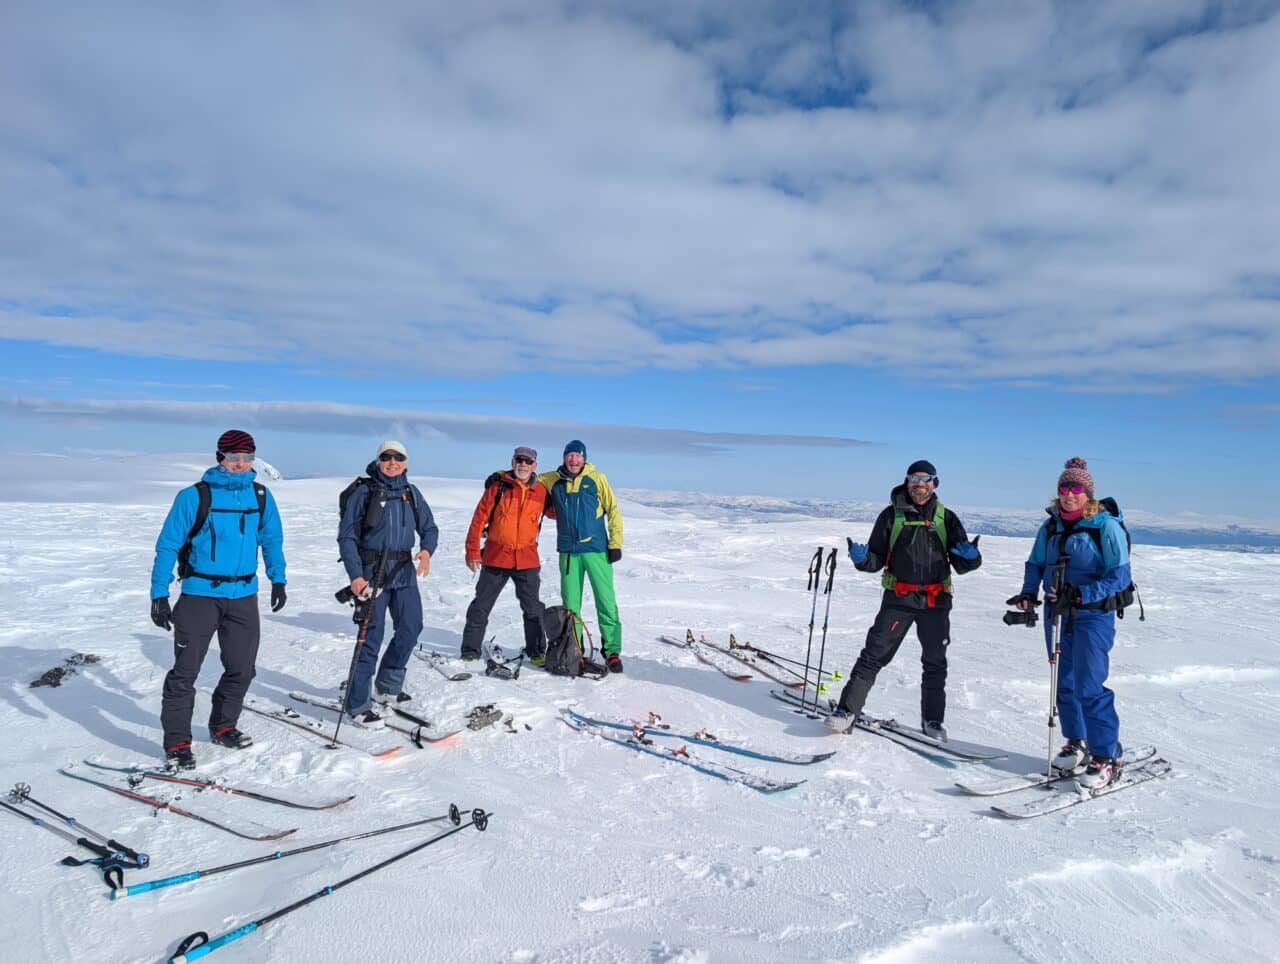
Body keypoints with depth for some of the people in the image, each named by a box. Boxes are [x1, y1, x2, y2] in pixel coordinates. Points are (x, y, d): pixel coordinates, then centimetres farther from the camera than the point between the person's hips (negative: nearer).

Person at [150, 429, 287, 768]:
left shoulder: (261, 496, 2)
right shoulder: (195, 496, -10)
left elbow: (271, 539, 15)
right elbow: (168, 545, -6)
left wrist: (278, 580, 16)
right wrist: (159, 595, -8)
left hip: (244, 595, 4)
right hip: (200, 595, -4)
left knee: (242, 669, 12)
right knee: (185, 671, 0)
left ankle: (223, 727, 32)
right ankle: (177, 743, 14)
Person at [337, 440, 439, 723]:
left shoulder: (411, 493, 9)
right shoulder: (363, 492, -5)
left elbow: (429, 527, 12)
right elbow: (347, 536, -7)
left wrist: (426, 549, -10)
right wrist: (355, 575, -17)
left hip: (405, 572, 6)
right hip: (372, 573, -5)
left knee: (411, 628, 10)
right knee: (372, 635, -7)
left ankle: (387, 687, 31)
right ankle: (357, 704, 5)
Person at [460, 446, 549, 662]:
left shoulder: (541, 491, 2)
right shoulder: (498, 486, -4)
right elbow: (479, 517, -3)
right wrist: (472, 551, -5)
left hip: (527, 560, 1)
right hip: (495, 557, -1)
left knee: (532, 607, 7)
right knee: (481, 605, 8)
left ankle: (537, 650, 19)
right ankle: (471, 649, 20)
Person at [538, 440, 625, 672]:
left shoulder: (597, 479, 0)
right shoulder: (552, 480, 7)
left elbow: (613, 511, 1)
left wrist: (615, 543, -4)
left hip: (596, 549, -2)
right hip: (568, 551, 3)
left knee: (606, 601, -3)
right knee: (570, 603, 8)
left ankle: (612, 652, 4)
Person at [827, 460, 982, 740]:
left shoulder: (946, 518, 7)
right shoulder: (892, 515, 3)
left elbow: (961, 565, 7)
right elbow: (877, 559, 3)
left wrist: (971, 557, -16)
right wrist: (861, 558, -19)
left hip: (936, 601, 2)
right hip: (898, 597, -2)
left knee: (935, 662, 11)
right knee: (874, 654, -4)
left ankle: (932, 720, 26)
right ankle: (848, 709, 4)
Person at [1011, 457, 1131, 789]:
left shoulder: (1107, 527, -10)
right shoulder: (1051, 526, 7)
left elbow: (1120, 576, -15)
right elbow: (1036, 563, 16)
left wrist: (1082, 594, -25)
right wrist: (1029, 591, -2)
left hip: (1092, 616, -6)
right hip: (1057, 614, 6)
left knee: (1088, 687, -9)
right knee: (1064, 683, 13)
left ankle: (1106, 757, 3)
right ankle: (1076, 742, 30)